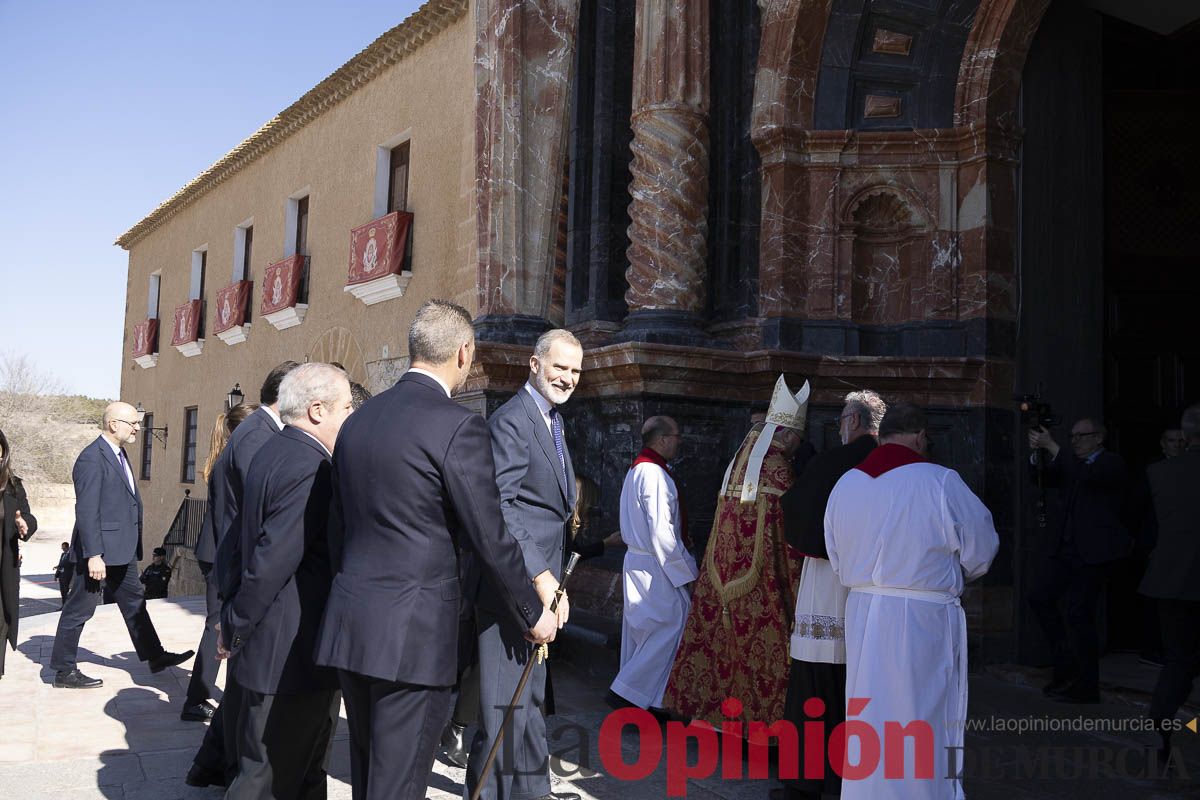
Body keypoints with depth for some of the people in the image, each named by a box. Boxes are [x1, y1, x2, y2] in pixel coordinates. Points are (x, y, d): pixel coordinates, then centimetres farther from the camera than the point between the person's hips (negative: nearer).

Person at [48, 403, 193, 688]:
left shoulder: (119, 454, 12)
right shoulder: (92, 459, -19)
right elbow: (86, 511, -22)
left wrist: (134, 546, 18)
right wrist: (93, 555, -25)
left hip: (122, 550, 10)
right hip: (99, 551, -10)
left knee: (134, 603, 17)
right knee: (79, 609, 3)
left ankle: (155, 656, 26)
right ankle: (64, 671, 14)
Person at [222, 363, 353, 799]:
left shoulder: (270, 452, 10)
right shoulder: (311, 468, -21)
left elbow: (241, 535, 15)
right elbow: (272, 563, -23)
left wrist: (234, 618, 16)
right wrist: (237, 624, -10)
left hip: (270, 646, 10)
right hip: (296, 654, -10)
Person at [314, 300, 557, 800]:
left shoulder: (358, 420, 9)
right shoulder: (459, 426, -14)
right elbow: (490, 540, -11)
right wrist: (533, 614, 3)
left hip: (349, 626, 7)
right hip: (414, 632, -7)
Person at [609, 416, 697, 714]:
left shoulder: (635, 470, 13)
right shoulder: (655, 474, -18)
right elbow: (662, 533, -21)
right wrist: (688, 571, -14)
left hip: (636, 559, 10)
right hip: (655, 566, -10)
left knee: (641, 627, 14)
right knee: (674, 625, -5)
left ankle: (631, 690, 21)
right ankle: (629, 689, -3)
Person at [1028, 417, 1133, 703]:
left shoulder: (1112, 463, -7)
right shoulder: (1071, 463, 15)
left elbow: (1089, 476, -25)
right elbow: (1044, 478, 9)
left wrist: (1052, 446, -24)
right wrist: (1038, 451, -8)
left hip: (1095, 551, -7)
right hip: (1067, 548, 7)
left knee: (1079, 613, -6)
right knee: (1039, 597, 2)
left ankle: (1087, 687, 6)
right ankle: (1067, 663, 16)